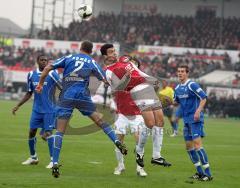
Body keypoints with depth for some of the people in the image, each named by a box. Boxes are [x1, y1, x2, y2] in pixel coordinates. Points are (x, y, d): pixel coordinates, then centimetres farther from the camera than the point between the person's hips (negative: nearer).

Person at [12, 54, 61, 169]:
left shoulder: (52, 74, -8)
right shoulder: (31, 75, 7)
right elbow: (29, 93, 17)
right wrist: (18, 106, 14)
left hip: (49, 110, -5)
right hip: (36, 109, 5)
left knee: (48, 133, -14)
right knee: (31, 132, 6)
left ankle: (53, 160, -11)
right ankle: (33, 157, 25)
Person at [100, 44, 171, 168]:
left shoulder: (125, 59, 22)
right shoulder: (110, 72, -1)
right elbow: (118, 88, -13)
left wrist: (154, 80, 34)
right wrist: (127, 76, -26)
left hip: (149, 89, 8)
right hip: (139, 92, -8)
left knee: (160, 122, 4)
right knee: (150, 124, -18)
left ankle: (156, 156, 10)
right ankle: (139, 152, 4)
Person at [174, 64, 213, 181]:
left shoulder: (192, 85, -11)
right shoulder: (177, 88, 12)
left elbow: (204, 98, -14)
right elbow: (176, 102, 25)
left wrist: (198, 111, -25)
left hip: (195, 119, -9)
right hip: (186, 120, 9)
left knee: (197, 143, -17)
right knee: (188, 146, 9)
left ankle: (208, 173, -16)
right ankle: (200, 172, 18)